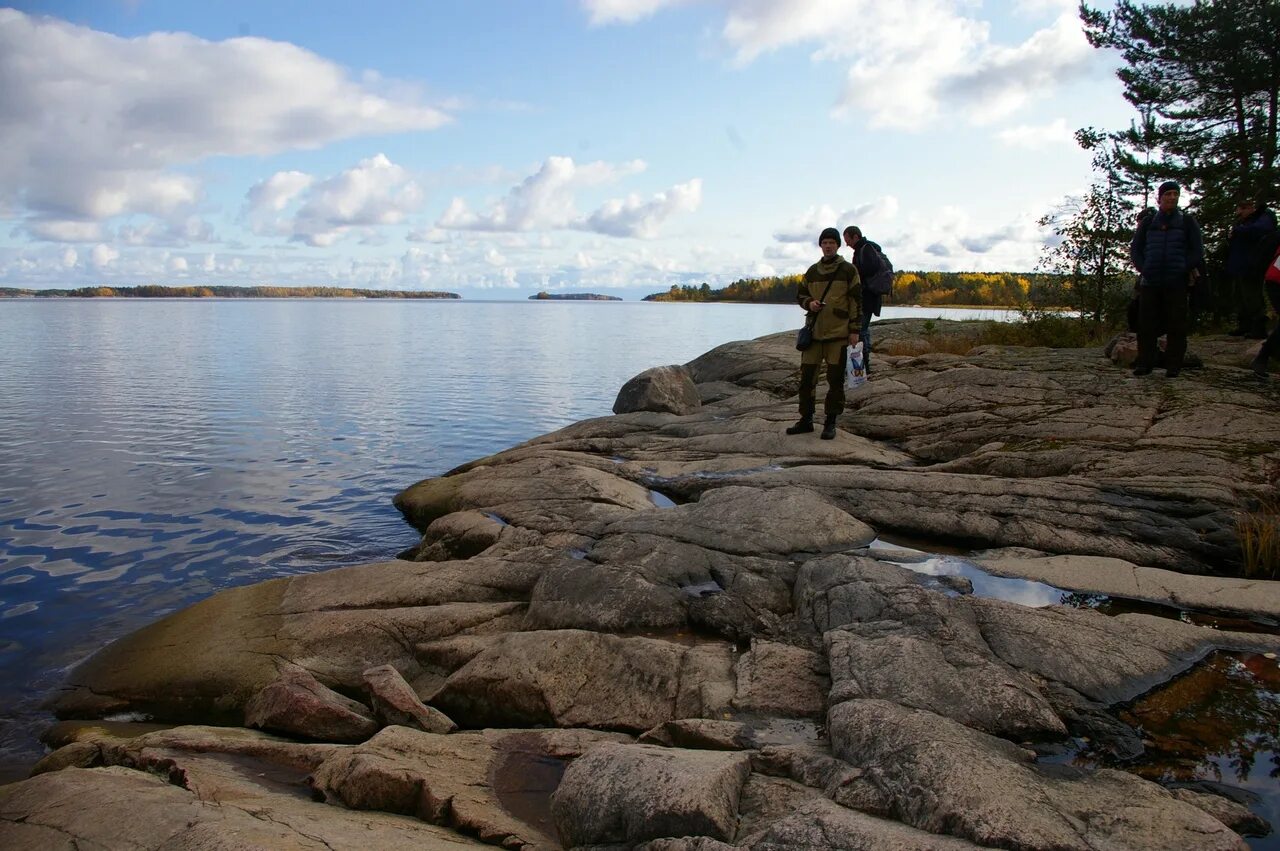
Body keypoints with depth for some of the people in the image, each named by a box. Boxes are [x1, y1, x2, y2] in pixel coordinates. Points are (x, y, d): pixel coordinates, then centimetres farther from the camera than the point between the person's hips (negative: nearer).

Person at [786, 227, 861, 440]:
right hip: (813, 332, 4)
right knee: (807, 376, 5)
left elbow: (856, 301, -2)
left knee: (835, 379, 0)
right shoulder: (812, 271, 11)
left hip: (838, 333, -4)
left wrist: (855, 330, -7)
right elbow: (800, 294, 20)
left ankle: (830, 423, 8)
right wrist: (808, 303, -4)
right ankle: (806, 419, 15)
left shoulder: (848, 270, -1)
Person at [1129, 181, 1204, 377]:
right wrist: (1143, 269, -1)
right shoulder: (1148, 223, 12)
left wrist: (1184, 270, -5)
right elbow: (1135, 249, 13)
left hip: (1176, 284, -2)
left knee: (1176, 325, -2)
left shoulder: (1187, 221, 8)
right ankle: (1144, 363, 6)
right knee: (1146, 324, 1)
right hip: (1149, 283, 2)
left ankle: (1173, 365, 2)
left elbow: (1197, 251, 5)